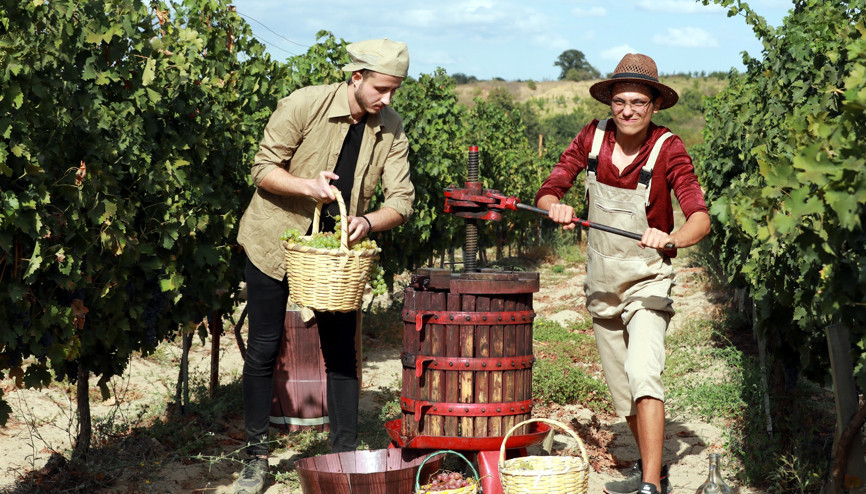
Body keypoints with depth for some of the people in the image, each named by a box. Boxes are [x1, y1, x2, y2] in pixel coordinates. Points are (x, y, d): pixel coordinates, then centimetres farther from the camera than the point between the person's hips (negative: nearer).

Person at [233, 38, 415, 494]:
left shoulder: (390, 128, -8)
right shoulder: (304, 105, -18)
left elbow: (401, 199, -11)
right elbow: (263, 170, -14)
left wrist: (369, 222, -32)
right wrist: (306, 186, -32)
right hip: (274, 240, -3)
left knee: (341, 353, 1)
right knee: (263, 350, 3)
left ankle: (345, 455, 12)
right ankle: (256, 457, 15)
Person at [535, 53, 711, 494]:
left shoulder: (668, 149, -16)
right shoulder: (592, 137, -5)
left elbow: (700, 218, -25)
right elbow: (547, 192, -3)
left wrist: (671, 240, -46)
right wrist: (556, 206, -27)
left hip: (646, 281, -5)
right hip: (601, 283, 5)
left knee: (642, 373, -25)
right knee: (621, 388, 15)